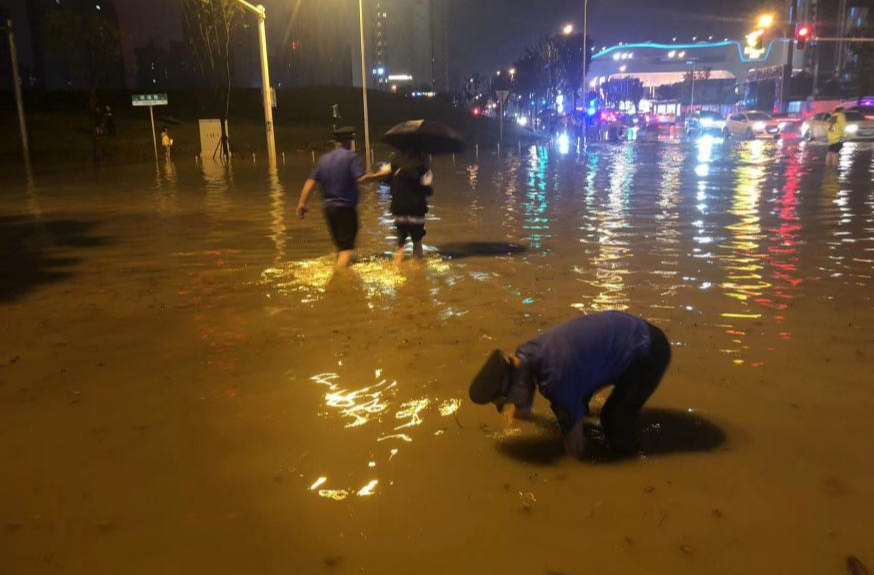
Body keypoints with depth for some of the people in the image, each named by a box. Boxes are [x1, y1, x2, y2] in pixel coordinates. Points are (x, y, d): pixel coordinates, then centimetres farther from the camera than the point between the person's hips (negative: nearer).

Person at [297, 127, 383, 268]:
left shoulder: (323, 159, 10)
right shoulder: (351, 157, -8)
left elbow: (311, 181, 3)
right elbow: (361, 179, -21)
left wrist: (302, 203, 2)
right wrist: (379, 175, -12)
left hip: (328, 207, 7)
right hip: (346, 207, -7)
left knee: (340, 245, 21)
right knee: (347, 247, -7)